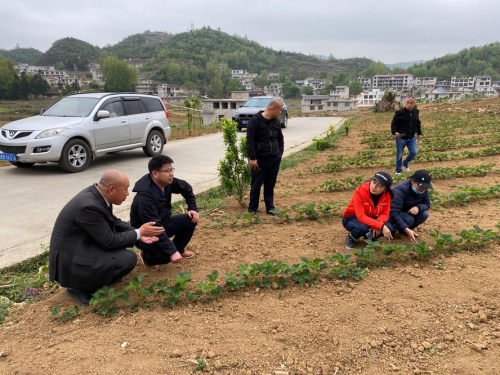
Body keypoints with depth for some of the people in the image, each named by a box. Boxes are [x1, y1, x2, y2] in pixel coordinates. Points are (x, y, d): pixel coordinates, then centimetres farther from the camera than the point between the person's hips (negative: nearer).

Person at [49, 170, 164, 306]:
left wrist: (138, 234, -1)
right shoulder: (89, 206, -29)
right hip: (69, 261, -9)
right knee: (129, 259, -19)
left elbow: (113, 222, 12)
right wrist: (139, 232, -10)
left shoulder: (96, 194, -2)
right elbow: (110, 241, -22)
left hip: (82, 245, 10)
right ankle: (80, 288, -3)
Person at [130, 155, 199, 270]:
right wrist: (172, 252, -38)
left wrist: (193, 209, 2)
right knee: (168, 254, -31)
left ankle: (179, 249, 17)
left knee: (190, 219, -5)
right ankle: (148, 256, 4)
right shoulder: (145, 197, -34)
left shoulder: (167, 182, -12)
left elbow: (186, 189, 10)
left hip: (162, 224, 8)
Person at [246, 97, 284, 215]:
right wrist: (252, 157, -18)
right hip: (259, 159, -5)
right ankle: (252, 208, 19)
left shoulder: (276, 122, 7)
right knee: (256, 185, 6)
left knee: (270, 185, 12)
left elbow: (280, 138, 21)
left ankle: (270, 207, 22)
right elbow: (250, 140, -15)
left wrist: (280, 152, 12)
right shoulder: (256, 120, -12)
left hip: (274, 159, 5)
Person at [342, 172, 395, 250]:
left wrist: (378, 222, -34)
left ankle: (370, 236, 8)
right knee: (363, 228, -39)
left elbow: (385, 213, -10)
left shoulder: (386, 195, -15)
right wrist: (381, 226, -43)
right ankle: (351, 237, -4)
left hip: (371, 218, 5)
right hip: (352, 218, -5)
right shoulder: (360, 191, -30)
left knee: (389, 228, -23)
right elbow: (361, 216, -35)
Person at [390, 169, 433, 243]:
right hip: (392, 215, -6)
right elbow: (394, 213, -40)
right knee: (409, 219, -34)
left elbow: (427, 203, -6)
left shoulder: (423, 188, -13)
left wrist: (418, 207, -31)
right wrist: (406, 230, -48)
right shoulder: (401, 190, -35)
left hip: (408, 212, 7)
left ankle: (409, 228, 5)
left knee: (424, 214, -20)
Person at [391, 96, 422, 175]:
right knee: (399, 155, 5)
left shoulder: (416, 112, 3)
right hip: (401, 138, -4)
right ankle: (398, 171, 22)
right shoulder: (399, 112, -14)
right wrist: (395, 132, -28)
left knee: (414, 152, -2)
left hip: (411, 138, 4)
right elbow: (393, 124, -11)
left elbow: (418, 124, 18)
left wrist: (419, 133, 16)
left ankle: (405, 163, 27)